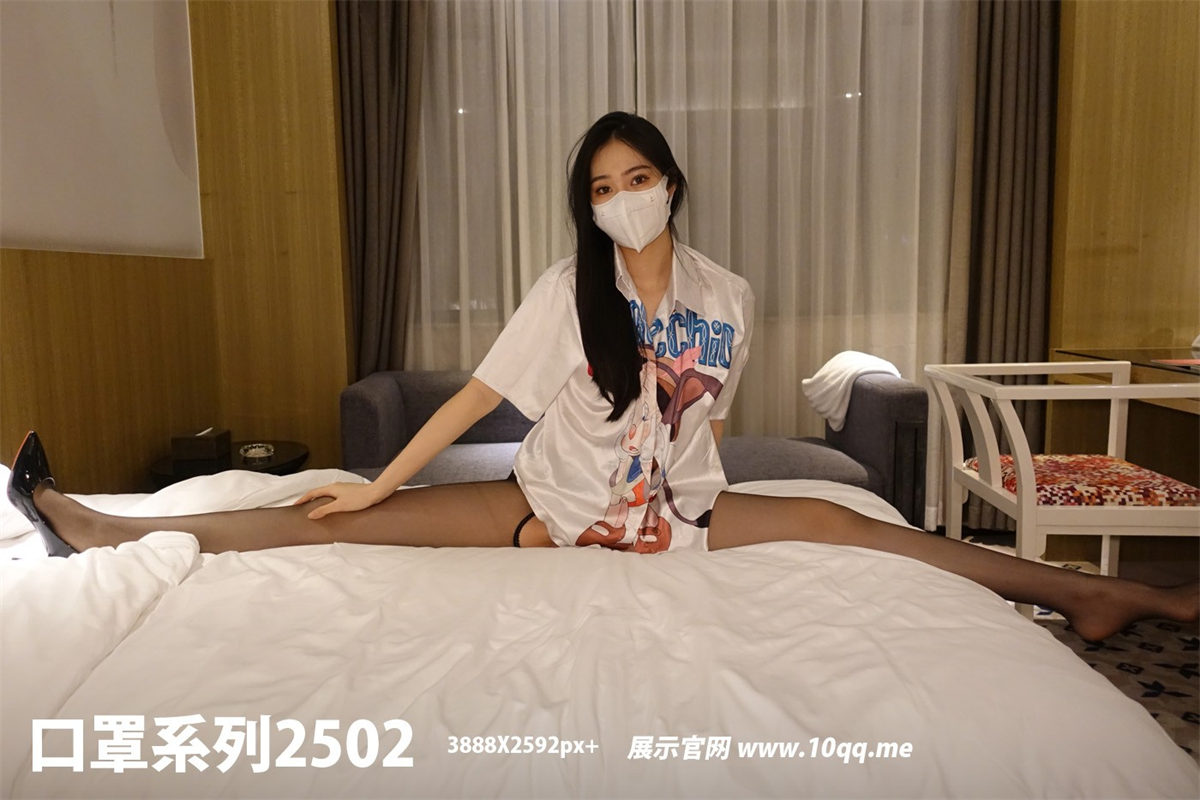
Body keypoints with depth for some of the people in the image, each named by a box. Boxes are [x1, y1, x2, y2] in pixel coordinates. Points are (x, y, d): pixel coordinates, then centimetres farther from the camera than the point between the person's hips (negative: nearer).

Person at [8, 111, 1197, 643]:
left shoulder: (728, 295, -5)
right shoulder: (567, 289, -11)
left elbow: (703, 414, 6)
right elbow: (480, 392, -9)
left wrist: (680, 499, 3)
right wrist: (376, 481, -9)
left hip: (677, 509, 2)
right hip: (550, 499, -1)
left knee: (838, 523, -10)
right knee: (366, 521, -9)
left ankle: (1101, 589, -3)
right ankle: (106, 531, -4)